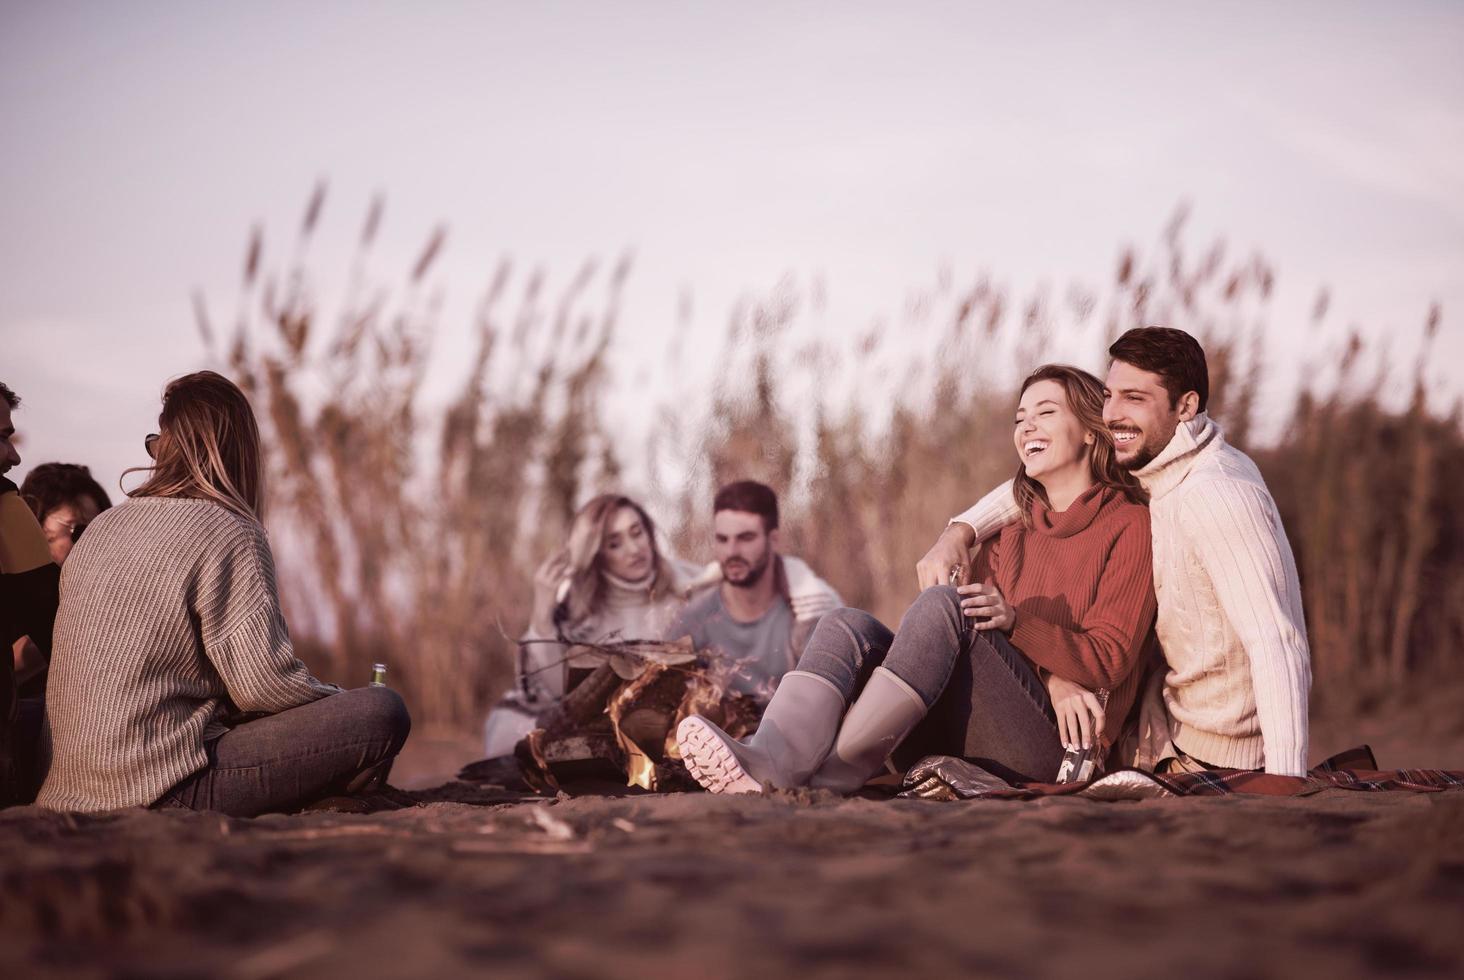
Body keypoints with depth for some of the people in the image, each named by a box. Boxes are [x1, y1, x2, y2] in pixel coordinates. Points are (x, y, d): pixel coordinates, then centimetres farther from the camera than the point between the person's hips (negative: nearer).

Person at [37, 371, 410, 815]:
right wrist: (340, 703, 7)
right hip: (166, 791, -8)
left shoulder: (102, 527, 14)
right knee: (381, 714, -11)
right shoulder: (229, 533, -8)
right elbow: (263, 684, -13)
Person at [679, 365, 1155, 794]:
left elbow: (1109, 660, -4)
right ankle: (771, 761, -44)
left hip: (1052, 742, -6)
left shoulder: (1128, 525, 7)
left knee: (942, 602, -28)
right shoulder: (1011, 537, 27)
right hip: (971, 738, 6)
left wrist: (1013, 618, -20)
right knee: (850, 626, -16)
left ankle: (832, 776, -38)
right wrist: (1053, 678, -12)